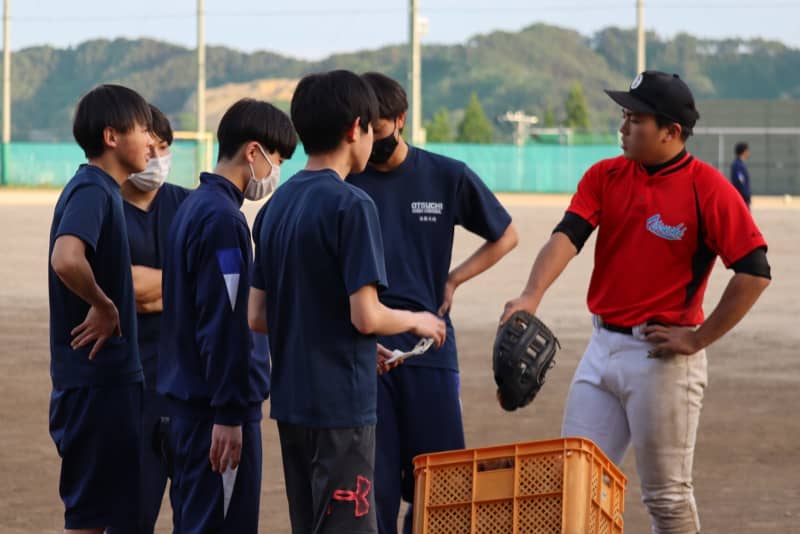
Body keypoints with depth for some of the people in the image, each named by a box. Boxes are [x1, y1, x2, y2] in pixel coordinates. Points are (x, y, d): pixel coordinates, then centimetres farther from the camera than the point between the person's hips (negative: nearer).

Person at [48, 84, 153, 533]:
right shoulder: (92, 191, -16)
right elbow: (66, 260, -34)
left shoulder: (101, 191, 14)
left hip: (108, 375, 10)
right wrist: (103, 306, -21)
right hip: (97, 378, -10)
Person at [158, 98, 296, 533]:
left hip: (186, 396, 10)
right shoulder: (224, 219, -17)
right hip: (217, 403, -10)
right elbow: (224, 326, -20)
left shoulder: (193, 207, 13)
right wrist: (229, 415, -20)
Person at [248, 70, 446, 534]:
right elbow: (366, 316, -19)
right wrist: (415, 321, 2)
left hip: (291, 402, 8)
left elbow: (258, 317, 12)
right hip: (341, 406, -8)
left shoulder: (276, 205, 10)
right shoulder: (352, 205, -14)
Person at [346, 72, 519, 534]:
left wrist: (453, 280, 5)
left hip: (430, 345, 1)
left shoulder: (448, 177, 4)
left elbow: (506, 236, 17)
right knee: (374, 481, 1)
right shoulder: (344, 183, 1)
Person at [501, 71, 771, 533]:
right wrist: (532, 296, -27)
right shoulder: (605, 176, 5)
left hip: (662, 356, -6)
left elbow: (755, 272, -15)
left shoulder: (708, 189, -12)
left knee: (667, 496, 3)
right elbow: (568, 235, -10)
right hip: (603, 347, 6)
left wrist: (699, 340, -13)